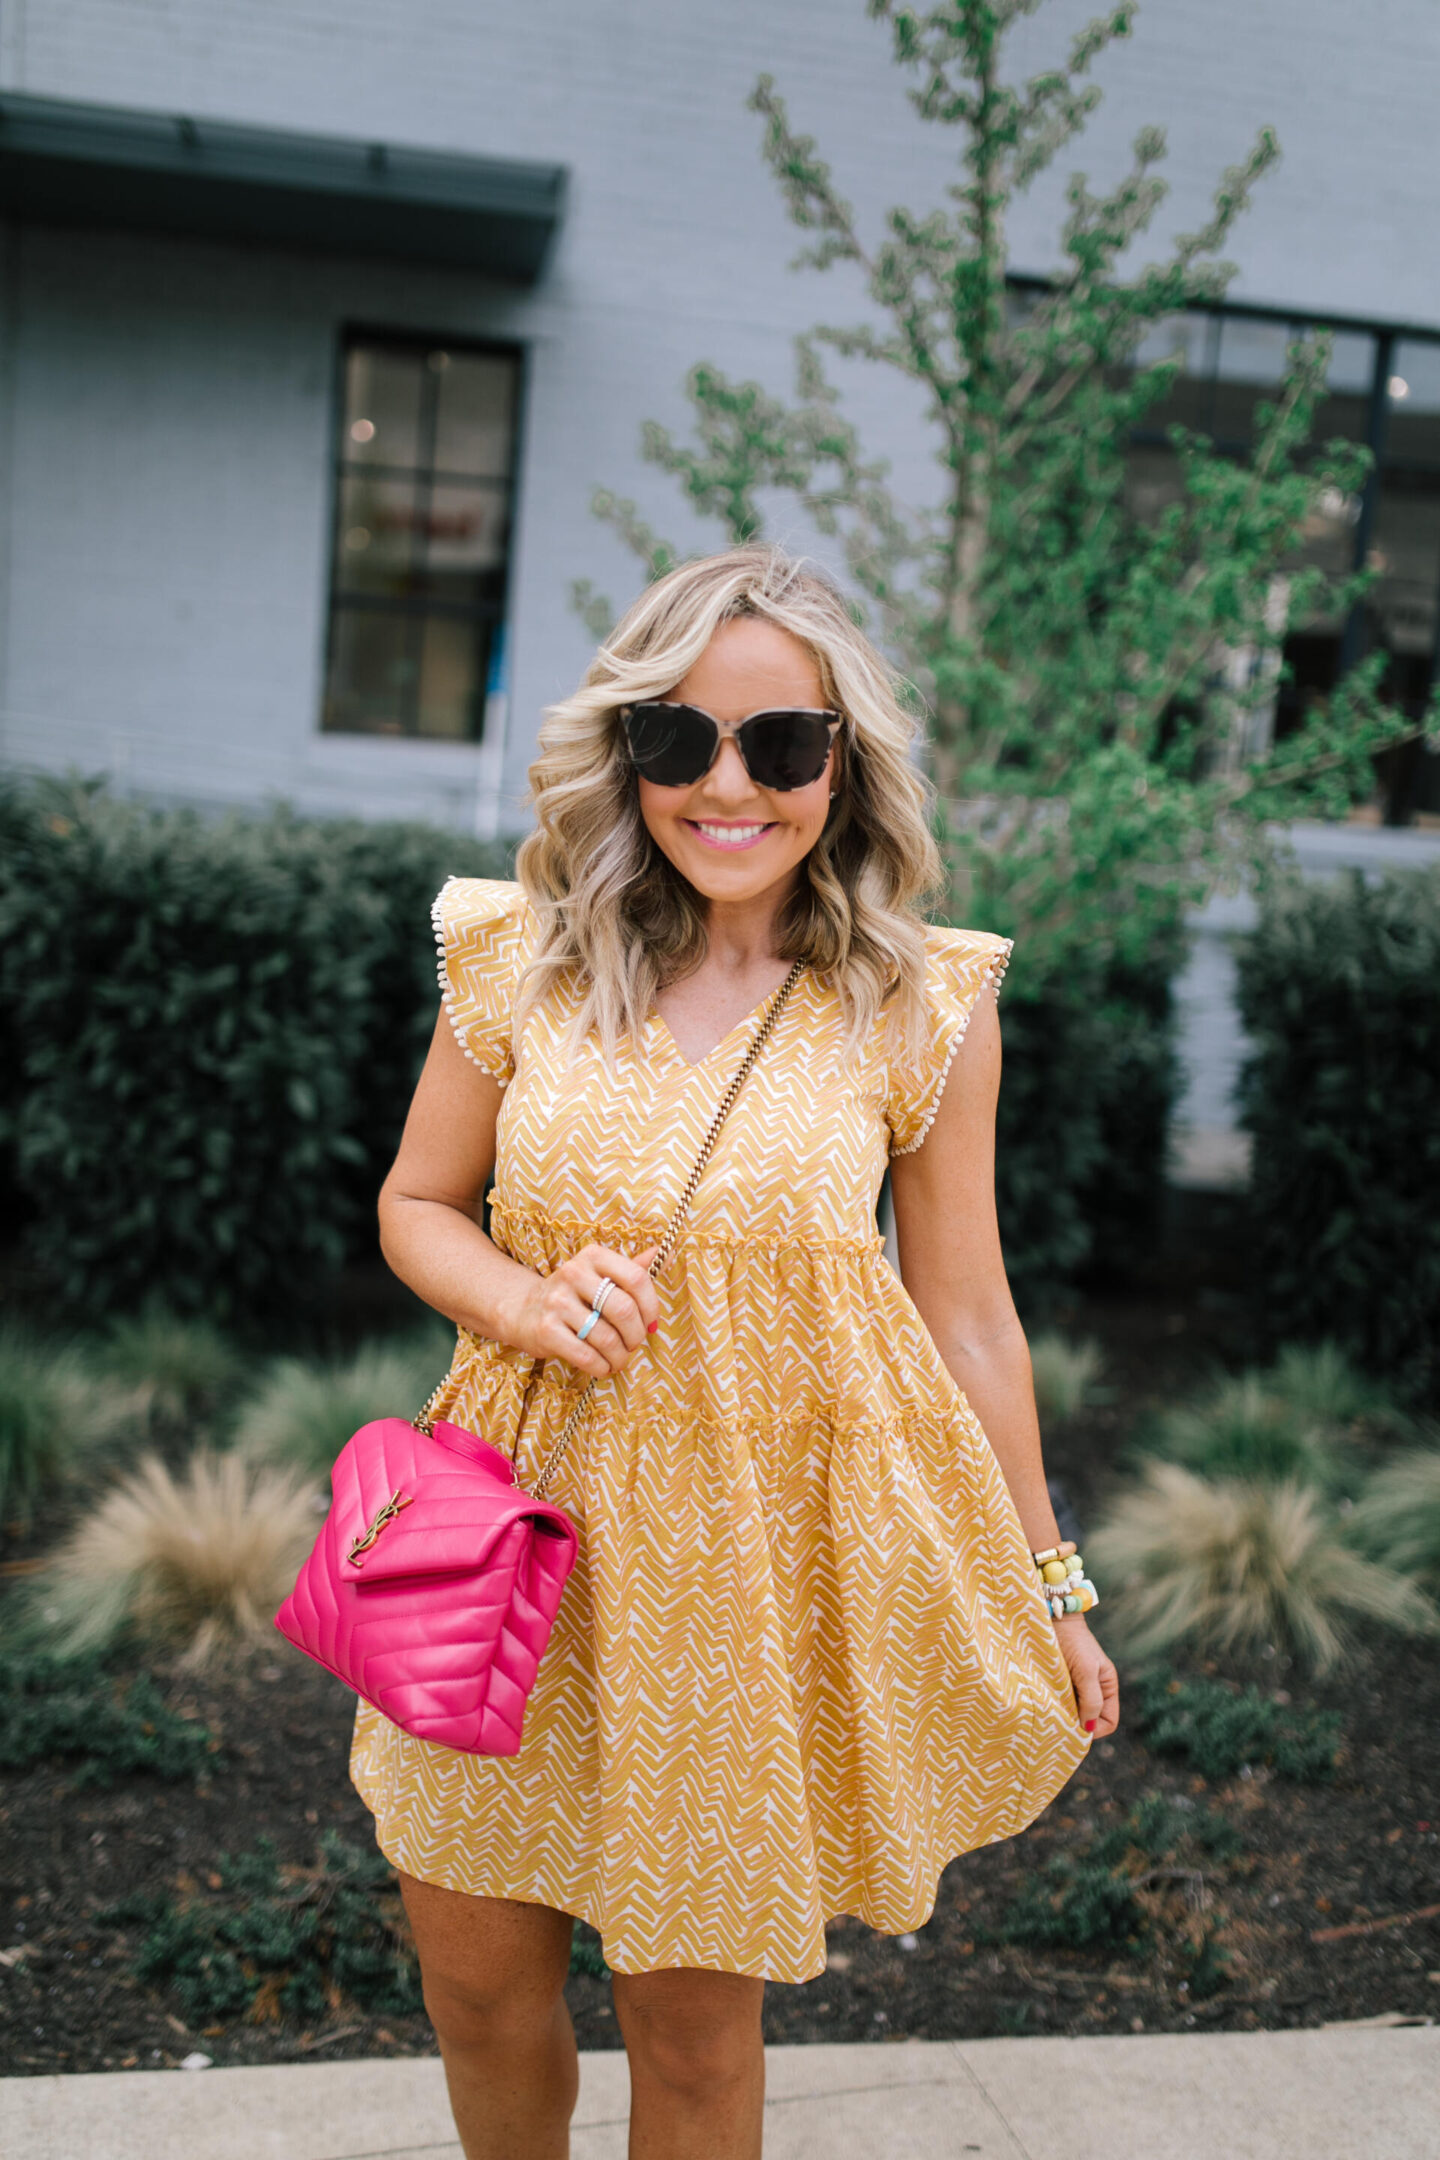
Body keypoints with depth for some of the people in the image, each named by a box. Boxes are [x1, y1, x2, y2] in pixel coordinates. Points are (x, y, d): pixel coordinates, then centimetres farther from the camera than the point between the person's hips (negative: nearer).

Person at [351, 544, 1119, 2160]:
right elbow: (416, 1206, 8)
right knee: (474, 1972, 17)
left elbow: (964, 1308, 1)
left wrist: (1043, 1579, 7)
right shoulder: (526, 960, -3)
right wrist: (526, 1303, -14)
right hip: (534, 1508, 3)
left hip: (771, 1542, -2)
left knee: (690, 2002, 11)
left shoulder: (923, 1009, -7)